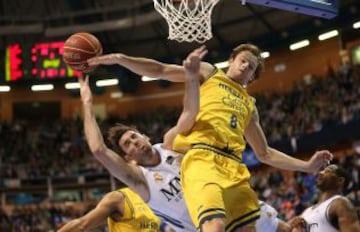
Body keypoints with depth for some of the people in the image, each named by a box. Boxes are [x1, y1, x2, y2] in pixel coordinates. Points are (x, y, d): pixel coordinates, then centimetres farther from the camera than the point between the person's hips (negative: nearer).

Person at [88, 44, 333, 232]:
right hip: (202, 159, -6)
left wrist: (307, 165, 25)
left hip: (234, 167, 6)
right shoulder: (209, 73, 19)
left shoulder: (249, 104, 30)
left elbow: (265, 153, 33)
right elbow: (160, 70, 10)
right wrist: (120, 59, -4)